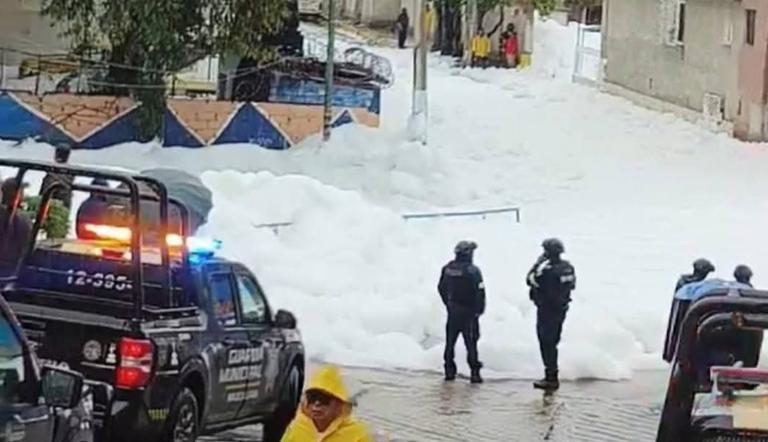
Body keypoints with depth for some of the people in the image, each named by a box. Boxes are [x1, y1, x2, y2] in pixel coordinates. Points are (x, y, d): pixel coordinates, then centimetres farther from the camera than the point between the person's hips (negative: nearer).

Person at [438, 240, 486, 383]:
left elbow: (441, 288, 9)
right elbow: (480, 291, -17)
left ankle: (449, 371, 15)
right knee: (471, 342, 0)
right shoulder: (472, 270, -17)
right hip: (469, 312, -4)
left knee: (450, 341, 13)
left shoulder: (447, 269, 0)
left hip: (452, 311, 5)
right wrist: (479, 309, -5)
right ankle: (475, 372, -3)